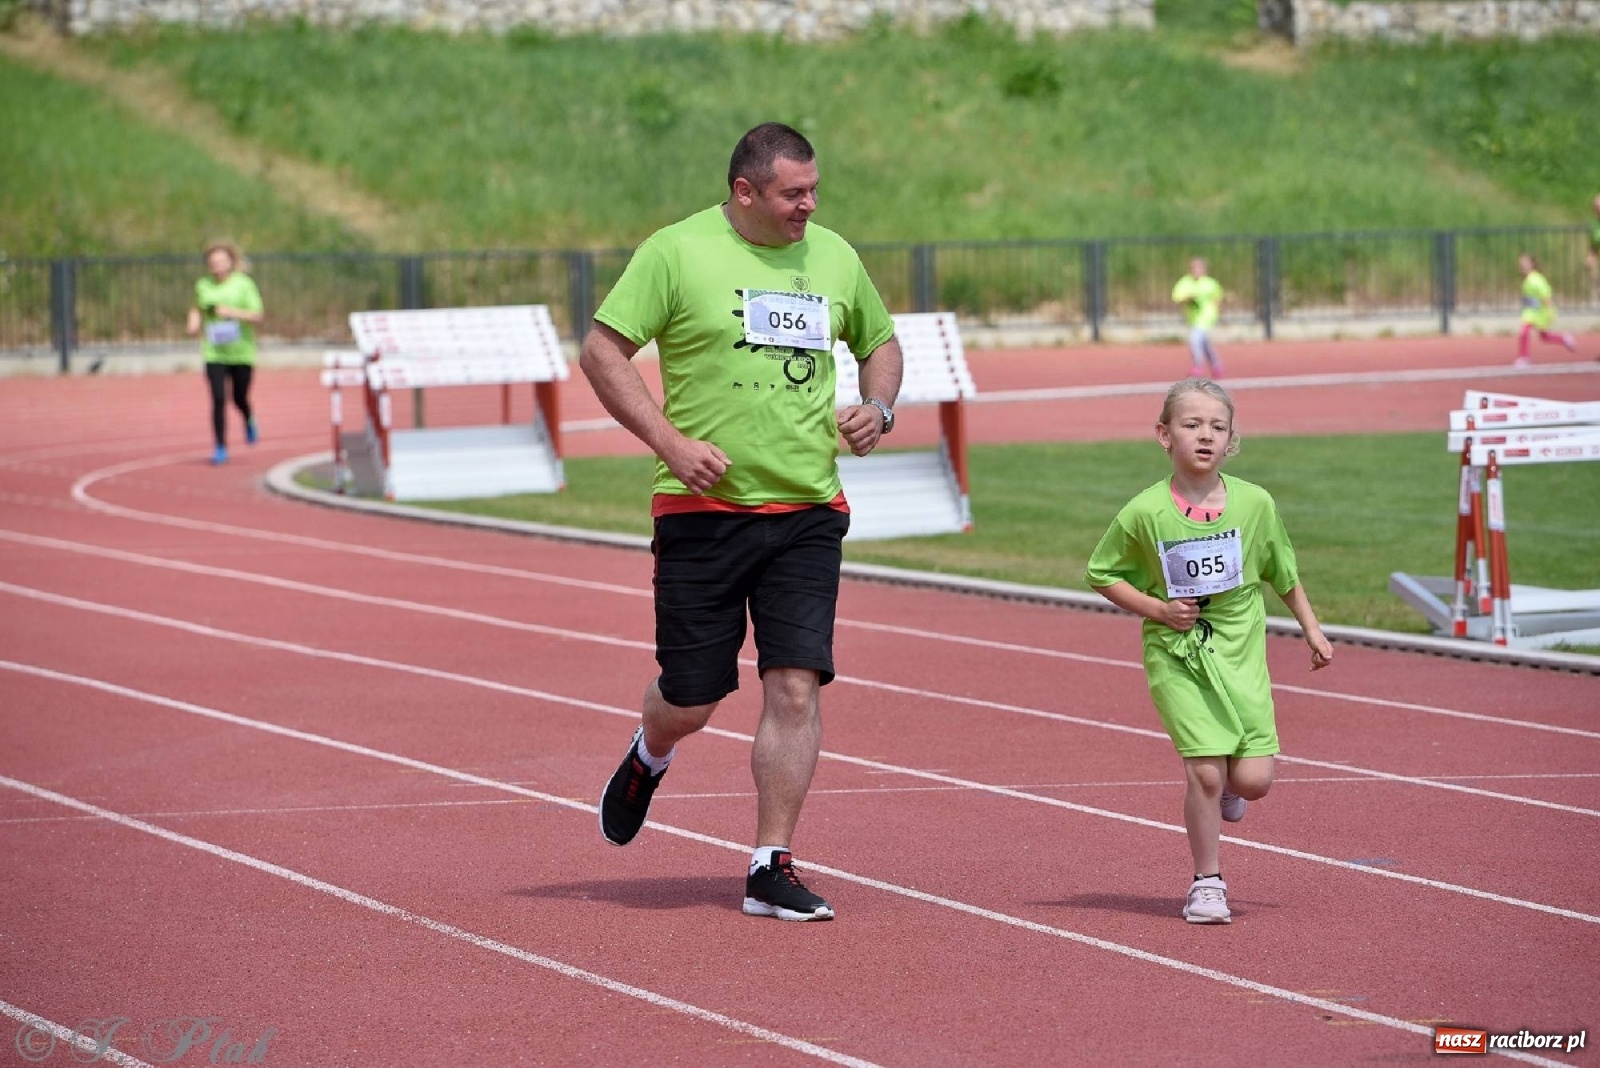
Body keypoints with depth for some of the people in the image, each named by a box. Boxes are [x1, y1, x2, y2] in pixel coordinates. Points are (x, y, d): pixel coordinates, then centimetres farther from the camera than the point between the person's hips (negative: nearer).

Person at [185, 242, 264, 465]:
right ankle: (220, 448, -2)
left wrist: (232, 312, -22)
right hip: (214, 353, 1)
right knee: (219, 399, -9)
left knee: (240, 398, 8)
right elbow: (197, 309, 23)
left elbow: (257, 316, -9)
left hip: (241, 352, -1)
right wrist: (194, 323, 2)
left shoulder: (244, 284, -5)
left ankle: (249, 420, 44)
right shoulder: (203, 286, 4)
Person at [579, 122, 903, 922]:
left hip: (807, 512, 3)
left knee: (796, 685, -8)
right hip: (703, 509, -3)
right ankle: (648, 759, 40)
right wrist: (671, 442, -15)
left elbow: (880, 342, 25)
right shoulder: (677, 252, -6)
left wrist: (878, 408, 4)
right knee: (691, 696, 3)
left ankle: (771, 869, 0)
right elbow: (601, 351, -7)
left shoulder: (834, 257, 9)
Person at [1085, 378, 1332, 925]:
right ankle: (1207, 882, 9)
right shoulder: (1145, 512, -10)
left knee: (1253, 779, -6)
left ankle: (1224, 788, 31)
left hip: (1240, 650, 2)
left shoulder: (1254, 503, -4)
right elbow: (1101, 573, 2)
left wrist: (1312, 629, 17)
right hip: (1176, 653, -2)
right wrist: (1157, 608, -9)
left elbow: (1282, 571, 13)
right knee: (1205, 770, -9)